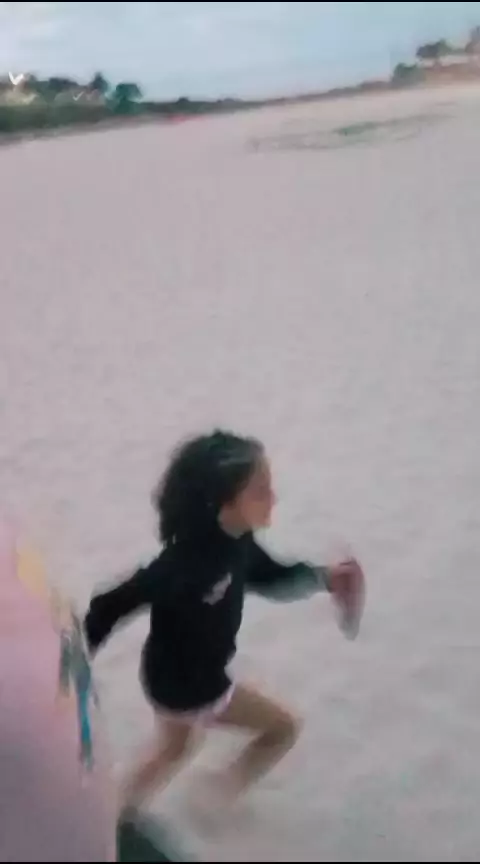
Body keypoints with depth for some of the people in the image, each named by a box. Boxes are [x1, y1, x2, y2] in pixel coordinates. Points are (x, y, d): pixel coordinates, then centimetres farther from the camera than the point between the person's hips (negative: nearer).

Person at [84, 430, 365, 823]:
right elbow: (114, 604, -31)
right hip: (187, 686, -8)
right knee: (284, 727, 10)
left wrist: (326, 578, -11)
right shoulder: (186, 563, -39)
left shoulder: (234, 540, -13)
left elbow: (270, 578, 4)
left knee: (173, 752, 33)